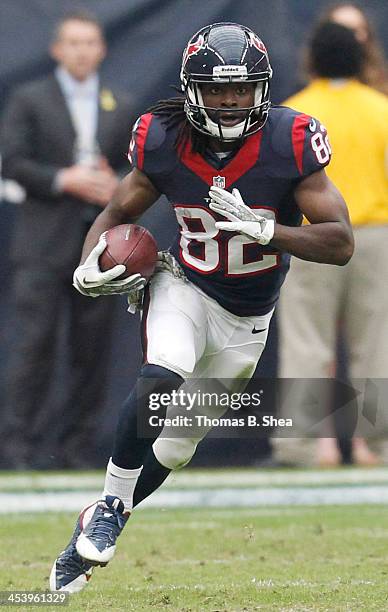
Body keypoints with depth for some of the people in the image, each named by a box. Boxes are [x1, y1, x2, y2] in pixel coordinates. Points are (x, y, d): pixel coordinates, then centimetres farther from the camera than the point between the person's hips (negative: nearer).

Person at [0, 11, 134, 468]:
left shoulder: (119, 108, 15)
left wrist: (116, 185, -5)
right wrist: (64, 180, -14)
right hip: (44, 244, -3)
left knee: (91, 350, 1)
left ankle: (75, 444, 6)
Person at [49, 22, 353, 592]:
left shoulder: (288, 144, -22)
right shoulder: (165, 143, -16)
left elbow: (340, 244, -21)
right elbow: (117, 213, 1)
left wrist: (260, 228, -34)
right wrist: (90, 269, -19)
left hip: (247, 319, 1)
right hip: (184, 288, -1)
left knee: (176, 446, 10)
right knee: (161, 378, -32)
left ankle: (96, 527, 31)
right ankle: (109, 507, -16)